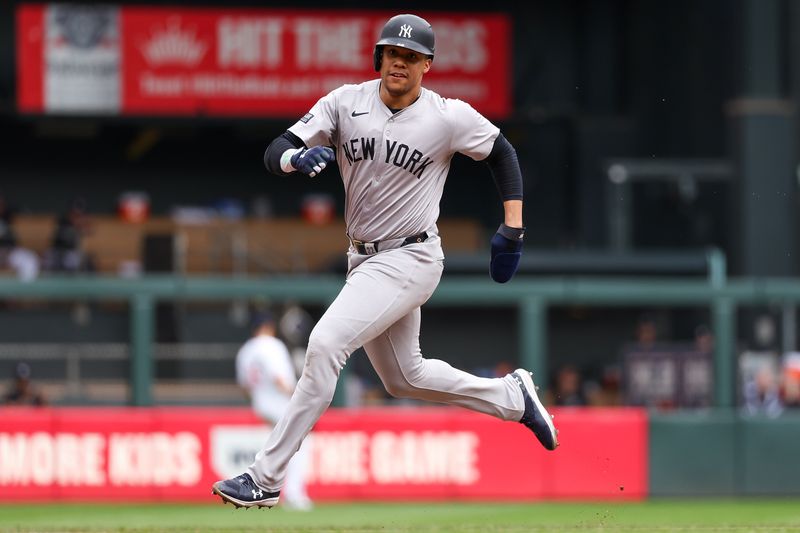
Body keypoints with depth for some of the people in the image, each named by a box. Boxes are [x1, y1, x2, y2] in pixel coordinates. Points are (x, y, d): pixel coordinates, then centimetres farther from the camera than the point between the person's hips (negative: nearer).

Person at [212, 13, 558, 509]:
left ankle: (267, 477, -19)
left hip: (410, 259, -6)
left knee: (325, 344, -21)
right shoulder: (346, 102, -4)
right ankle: (511, 396, 40)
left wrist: (513, 227, -2)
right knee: (404, 378, 19)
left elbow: (501, 152, 5)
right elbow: (276, 152, -9)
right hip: (365, 259, 6)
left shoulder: (449, 116, -11)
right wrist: (296, 159, -33)